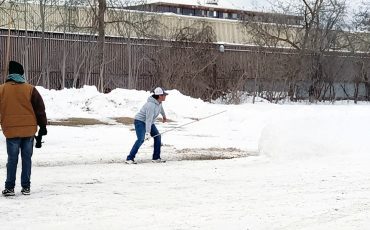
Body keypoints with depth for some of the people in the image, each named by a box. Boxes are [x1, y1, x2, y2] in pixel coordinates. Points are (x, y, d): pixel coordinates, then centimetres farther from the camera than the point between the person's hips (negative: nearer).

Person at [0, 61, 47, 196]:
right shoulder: (30, 89, -1)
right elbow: (40, 109, 1)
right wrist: (43, 126, 10)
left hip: (11, 130, -1)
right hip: (29, 130, 1)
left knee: (12, 159, 5)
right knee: (27, 158, 8)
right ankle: (26, 187, 10)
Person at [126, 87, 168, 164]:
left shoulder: (159, 102, -1)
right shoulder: (151, 105, -30)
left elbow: (160, 108, 25)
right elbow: (149, 119, -35)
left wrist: (164, 115, 42)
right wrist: (147, 132, -40)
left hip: (149, 122, 9)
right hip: (140, 121, -9)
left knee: (157, 136, 2)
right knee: (141, 139, -24)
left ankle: (156, 158, 9)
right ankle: (129, 159, -22)